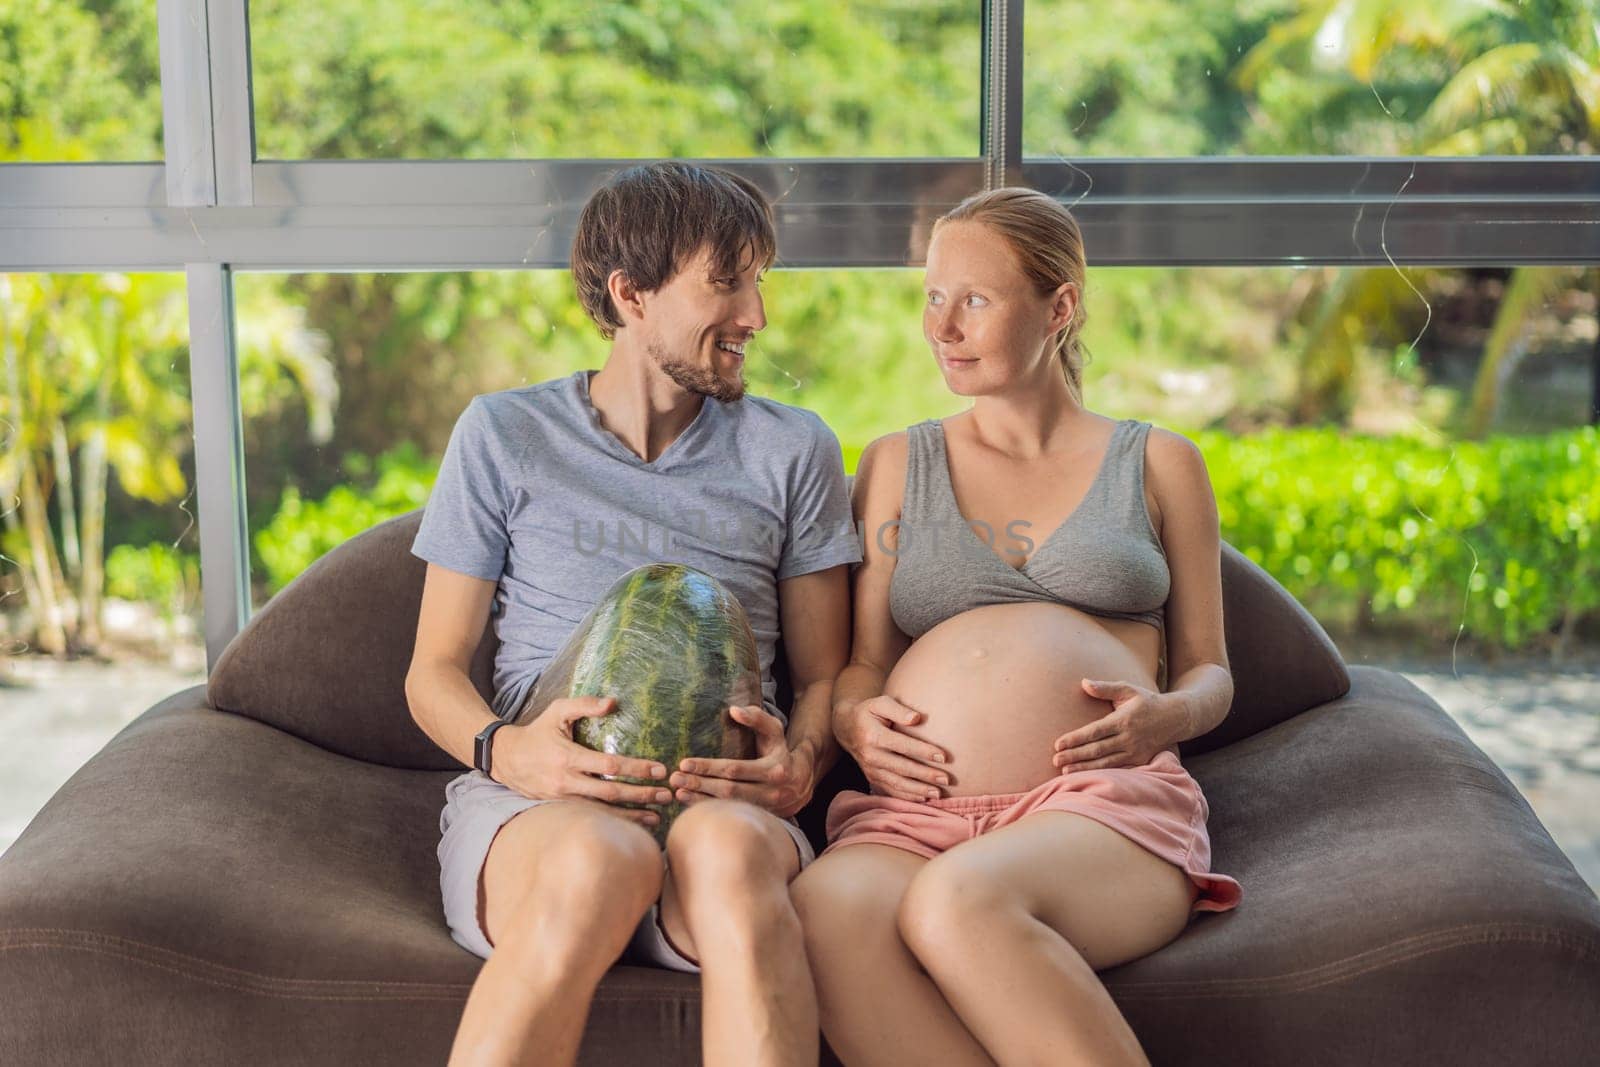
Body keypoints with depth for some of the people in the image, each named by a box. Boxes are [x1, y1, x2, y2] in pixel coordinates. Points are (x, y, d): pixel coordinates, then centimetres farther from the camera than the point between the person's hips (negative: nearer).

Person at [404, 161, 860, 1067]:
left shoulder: (792, 449, 17)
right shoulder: (503, 434, 13)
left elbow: (827, 675, 17)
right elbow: (434, 671, 12)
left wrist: (799, 765, -8)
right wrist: (505, 750, -12)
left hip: (723, 800, 1)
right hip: (533, 799, -1)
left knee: (730, 847, -39)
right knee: (597, 858, -40)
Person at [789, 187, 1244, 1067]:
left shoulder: (1157, 464, 21)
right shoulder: (897, 465, 25)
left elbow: (1209, 669, 21)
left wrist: (1168, 715, -3)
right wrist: (852, 717, -2)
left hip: (1104, 797, -1)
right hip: (915, 806, 2)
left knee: (959, 901, -40)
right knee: (828, 908, -38)